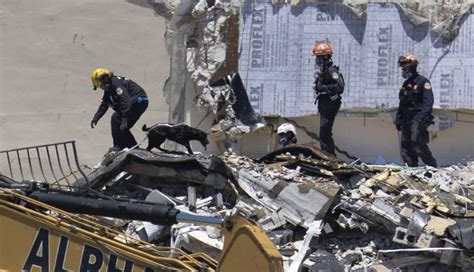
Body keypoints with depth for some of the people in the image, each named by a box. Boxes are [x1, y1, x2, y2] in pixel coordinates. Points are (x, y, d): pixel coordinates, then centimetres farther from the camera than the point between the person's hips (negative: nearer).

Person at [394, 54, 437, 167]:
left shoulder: (422, 81, -5)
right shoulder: (406, 84, 20)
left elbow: (429, 100, -14)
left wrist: (423, 116, -24)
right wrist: (398, 119, 19)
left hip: (418, 119, -9)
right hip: (407, 120, 9)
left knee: (418, 143, -17)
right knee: (406, 146, 5)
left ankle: (433, 167, -11)